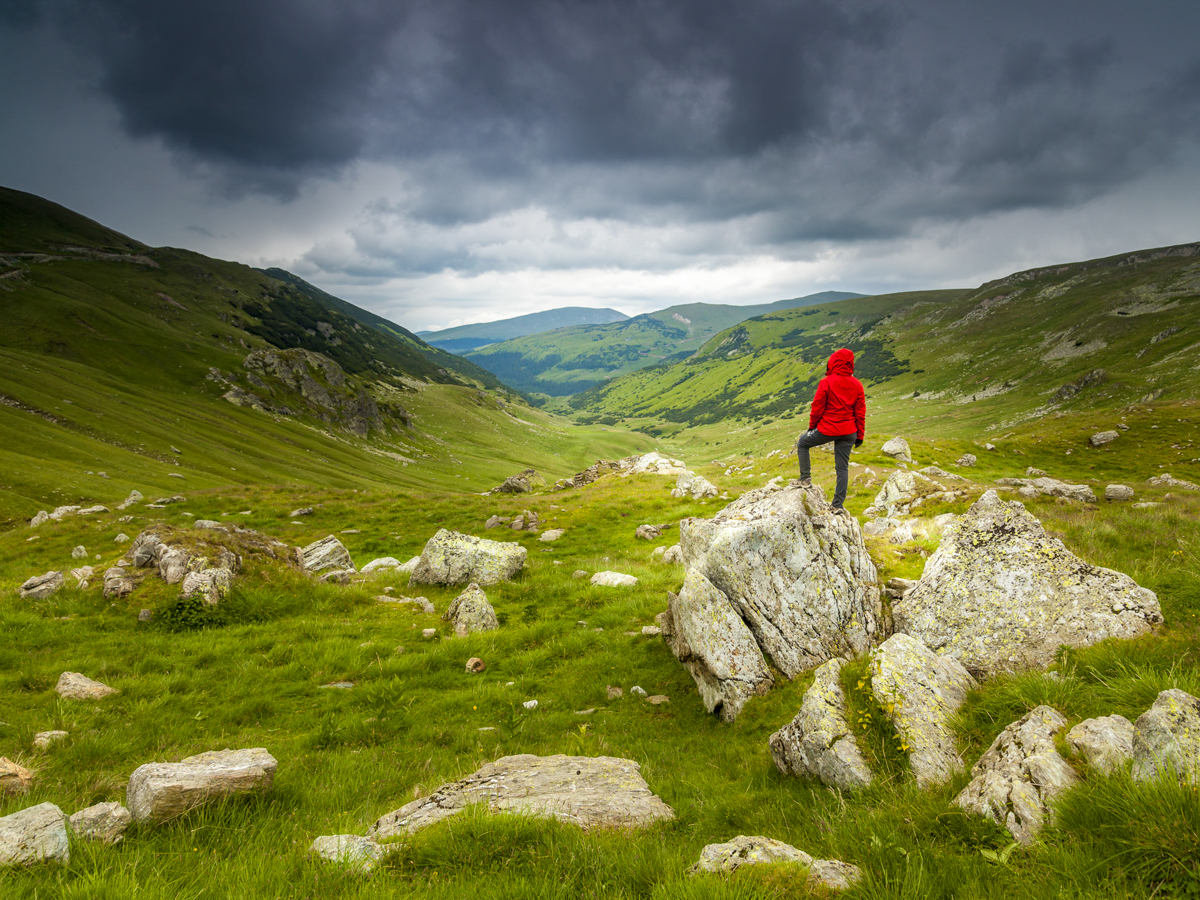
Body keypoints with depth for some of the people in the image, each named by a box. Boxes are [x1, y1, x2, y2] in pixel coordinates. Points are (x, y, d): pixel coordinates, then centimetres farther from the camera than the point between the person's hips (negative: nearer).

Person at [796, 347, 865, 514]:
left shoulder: (826, 382, -13)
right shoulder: (857, 385, 1)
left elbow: (817, 407, -9)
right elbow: (861, 411, 4)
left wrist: (812, 426, 8)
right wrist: (860, 435, 11)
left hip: (826, 430, -4)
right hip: (848, 432, 4)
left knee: (802, 443, 23)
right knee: (843, 468, 9)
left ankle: (805, 477, 17)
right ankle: (838, 505, 9)